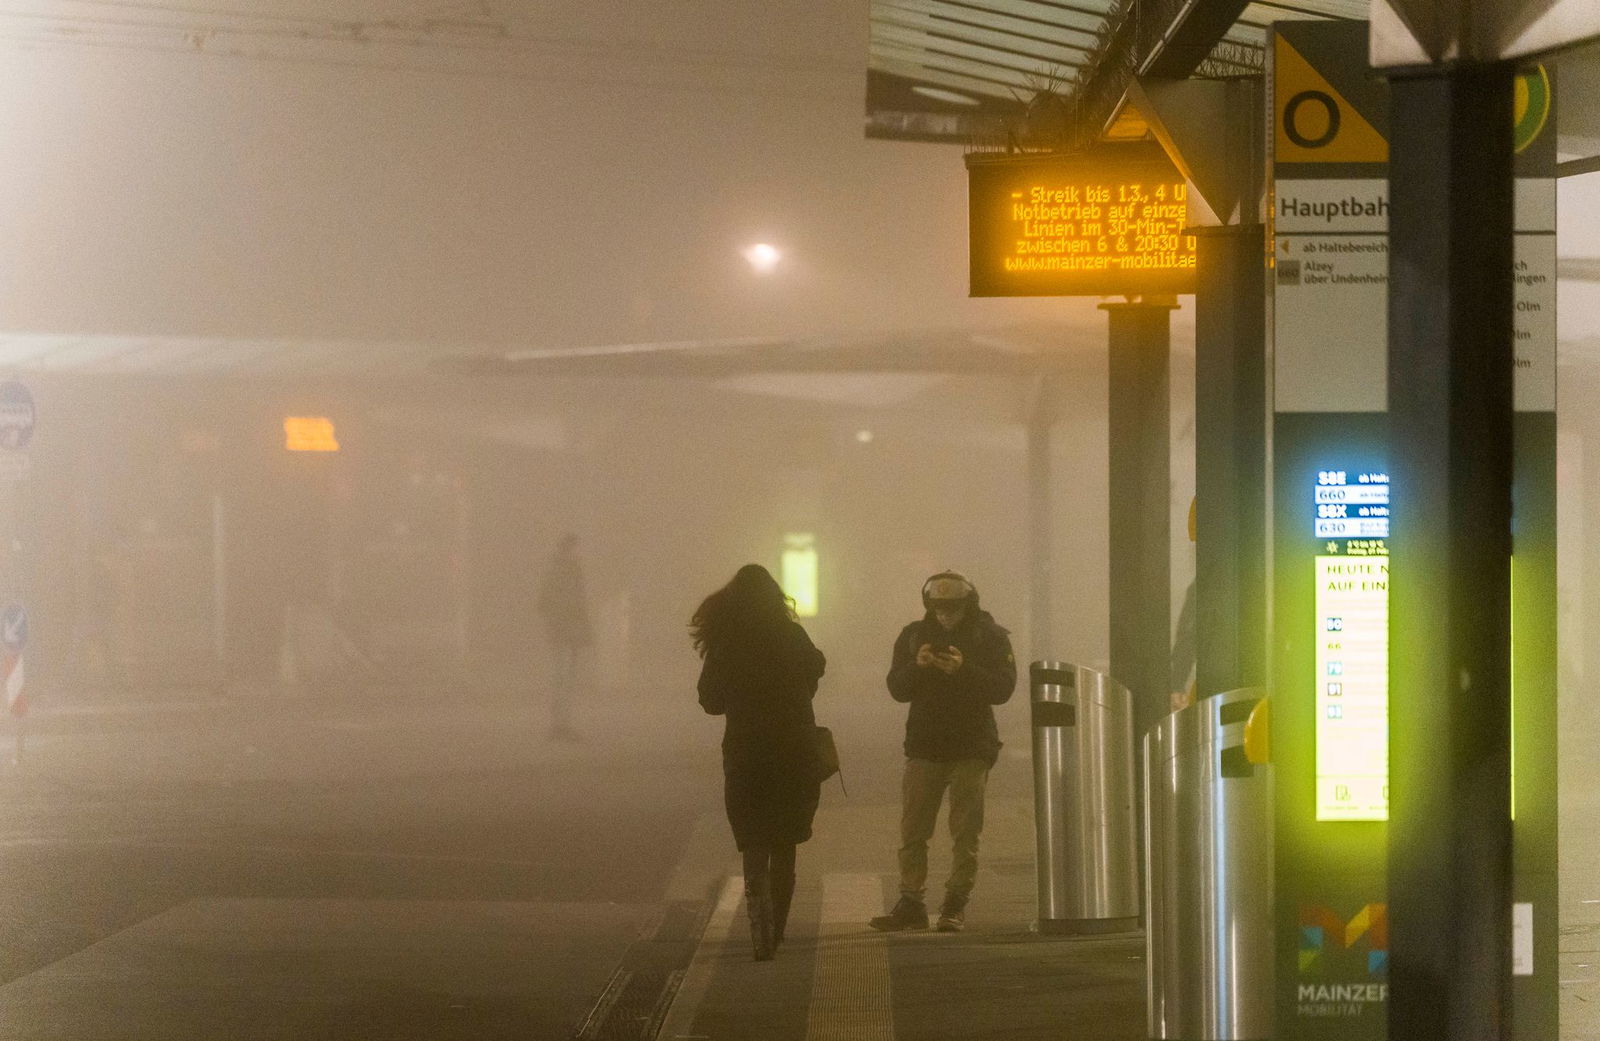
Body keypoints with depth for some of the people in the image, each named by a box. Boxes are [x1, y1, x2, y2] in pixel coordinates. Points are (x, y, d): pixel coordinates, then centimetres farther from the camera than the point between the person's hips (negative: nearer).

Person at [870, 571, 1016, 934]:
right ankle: (911, 904, 3)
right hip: (924, 747, 3)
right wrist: (917, 666, -16)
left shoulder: (991, 636, 0)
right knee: (912, 829, -1)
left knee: (965, 831, -2)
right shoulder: (914, 635, 8)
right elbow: (896, 689, 4)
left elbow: (1003, 688, -10)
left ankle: (956, 904, 3)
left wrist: (964, 670, -23)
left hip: (972, 749, -3)